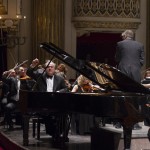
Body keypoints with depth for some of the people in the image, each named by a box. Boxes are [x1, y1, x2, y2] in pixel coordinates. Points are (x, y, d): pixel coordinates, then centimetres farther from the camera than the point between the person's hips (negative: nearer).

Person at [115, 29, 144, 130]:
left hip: (123, 72, -1)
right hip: (136, 74, 1)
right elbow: (142, 60, 4)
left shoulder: (120, 44, 1)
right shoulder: (140, 45, 6)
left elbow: (117, 59, 6)